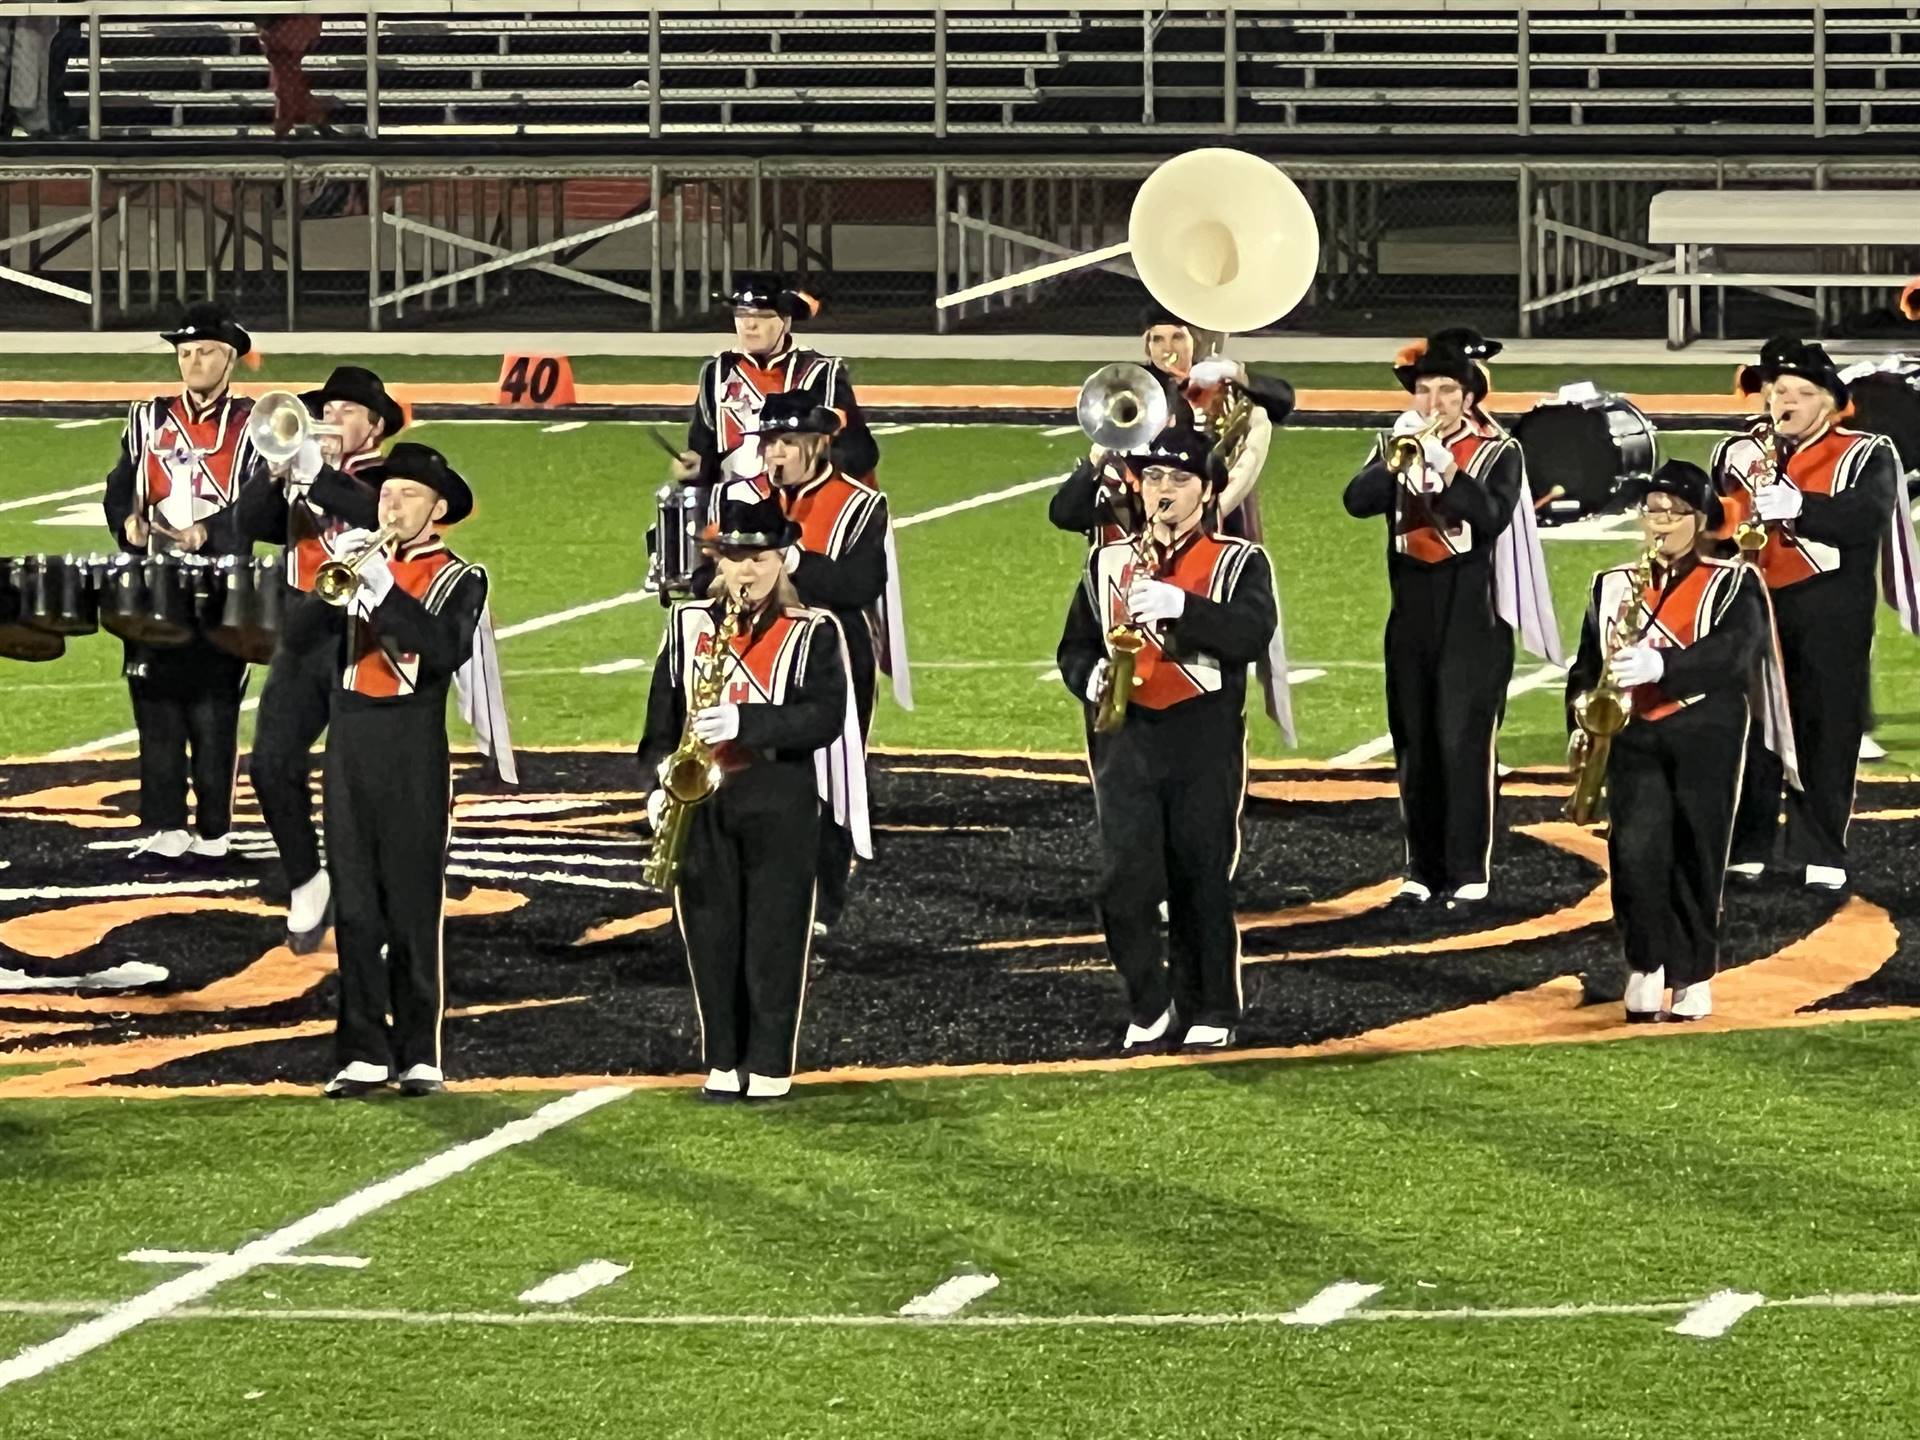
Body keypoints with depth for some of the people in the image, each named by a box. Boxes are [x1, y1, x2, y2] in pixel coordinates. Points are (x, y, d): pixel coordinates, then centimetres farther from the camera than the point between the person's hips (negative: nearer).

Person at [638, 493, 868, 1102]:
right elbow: (663, 711, 13)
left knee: (775, 935, -1)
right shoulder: (688, 623, 10)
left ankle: (771, 1064, 6)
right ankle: (723, 1062, 14)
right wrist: (659, 782, -1)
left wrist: (745, 722, -24)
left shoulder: (813, 633, -2)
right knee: (711, 932, 5)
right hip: (702, 801, 3)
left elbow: (825, 717, -13)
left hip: (780, 804, -3)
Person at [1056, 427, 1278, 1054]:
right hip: (1127, 739, 2)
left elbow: (1254, 632, -17)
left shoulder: (1239, 562, 1)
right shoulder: (1109, 562, 13)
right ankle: (1148, 1007, 8)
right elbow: (1075, 644, 17)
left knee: (1201, 881, 3)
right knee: (1123, 882, -7)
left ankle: (1211, 1014, 16)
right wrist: (1090, 677, -7)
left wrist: (1181, 605, -31)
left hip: (1205, 742, -2)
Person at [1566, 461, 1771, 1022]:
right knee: (1636, 847, -13)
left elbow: (1735, 650, -15)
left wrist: (1660, 665, -29)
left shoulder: (1734, 584, 2)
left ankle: (1693, 977, 10)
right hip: (1635, 735, 2)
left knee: (1695, 854, 0)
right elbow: (1587, 666, 18)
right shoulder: (1612, 587, 15)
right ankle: (1645, 969, -2)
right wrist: (1582, 726, 0)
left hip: (1706, 731, -2)